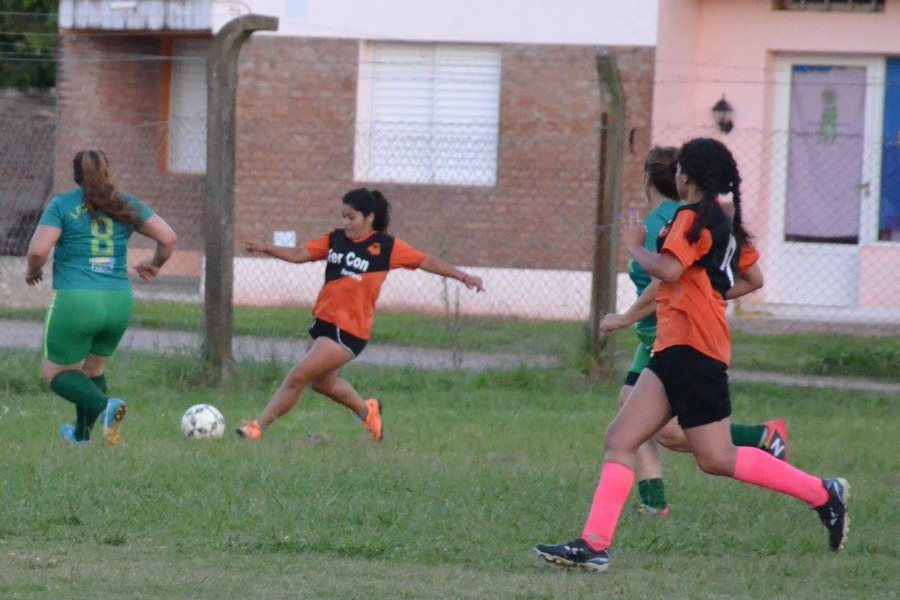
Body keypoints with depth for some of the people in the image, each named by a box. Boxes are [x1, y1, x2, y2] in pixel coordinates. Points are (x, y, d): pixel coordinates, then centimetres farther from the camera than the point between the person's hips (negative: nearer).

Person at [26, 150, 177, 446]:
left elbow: (38, 250, -14)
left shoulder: (62, 205, -3)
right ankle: (82, 434, 33)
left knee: (56, 372, 10)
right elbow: (168, 237, 4)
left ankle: (105, 405, -13)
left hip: (75, 302, -5)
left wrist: (33, 271, 8)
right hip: (119, 302, 5)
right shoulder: (125, 205, 7)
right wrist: (155, 264, 23)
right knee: (93, 367, 26)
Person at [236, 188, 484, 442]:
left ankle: (257, 427, -4)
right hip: (323, 321, 7)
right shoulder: (336, 240, 7)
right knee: (323, 382, 24)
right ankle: (366, 409, 49)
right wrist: (266, 248, -11)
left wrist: (463, 276, -2)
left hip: (349, 332, -7)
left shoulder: (386, 247, -7)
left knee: (296, 378, -12)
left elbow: (426, 262, -1)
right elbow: (299, 255, 4)